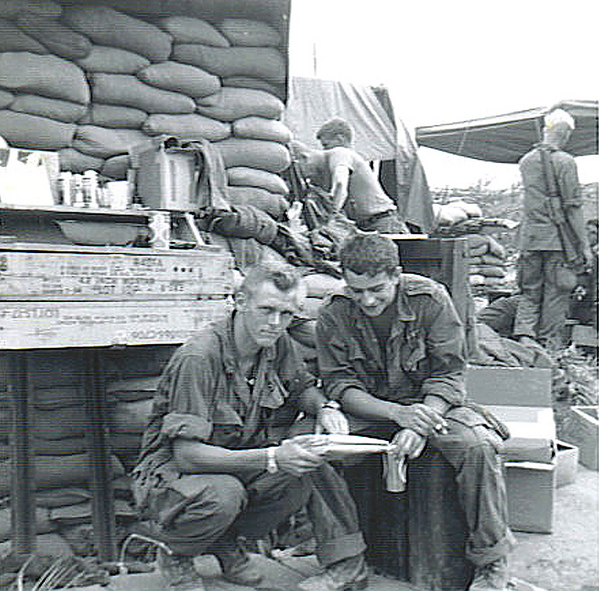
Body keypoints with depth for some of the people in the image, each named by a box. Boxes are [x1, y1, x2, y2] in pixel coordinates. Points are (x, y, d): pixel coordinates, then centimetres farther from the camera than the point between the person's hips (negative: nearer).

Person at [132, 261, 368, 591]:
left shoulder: (278, 344, -6)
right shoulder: (198, 358, -27)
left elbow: (303, 387, 14)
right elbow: (187, 454, -30)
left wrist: (324, 409, -11)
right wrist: (271, 458, -38)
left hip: (241, 466, 5)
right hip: (171, 475, -5)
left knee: (310, 464, -19)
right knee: (223, 494, -37)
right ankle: (175, 554, -4)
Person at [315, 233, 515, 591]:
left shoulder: (430, 299, -14)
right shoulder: (334, 316, -10)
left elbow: (447, 377, -13)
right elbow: (340, 386, -10)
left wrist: (420, 424, -31)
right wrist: (399, 414, -27)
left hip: (430, 403, -1)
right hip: (369, 411, 1)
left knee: (476, 445, -31)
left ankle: (492, 561, -8)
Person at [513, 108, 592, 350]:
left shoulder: (525, 161, 10)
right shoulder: (565, 161, -8)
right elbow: (573, 206, -11)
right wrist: (583, 244, -7)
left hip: (529, 238, 5)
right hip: (557, 239, -5)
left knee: (530, 291, 14)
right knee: (556, 293, 4)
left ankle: (524, 332, -2)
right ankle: (549, 346, 8)